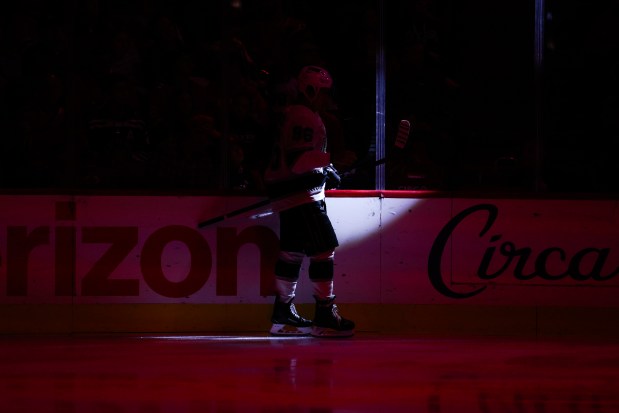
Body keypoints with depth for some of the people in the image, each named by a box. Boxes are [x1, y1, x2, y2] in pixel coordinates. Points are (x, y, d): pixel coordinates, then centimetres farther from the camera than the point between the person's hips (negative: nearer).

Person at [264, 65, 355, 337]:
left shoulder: (294, 114, 18)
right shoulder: (303, 117, -16)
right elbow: (298, 161, -24)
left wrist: (325, 170, 16)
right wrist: (326, 171, -18)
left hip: (291, 193, 11)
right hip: (300, 194, -11)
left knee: (292, 252, 13)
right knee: (324, 250, -12)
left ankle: (283, 314, 18)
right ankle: (324, 316, -13)